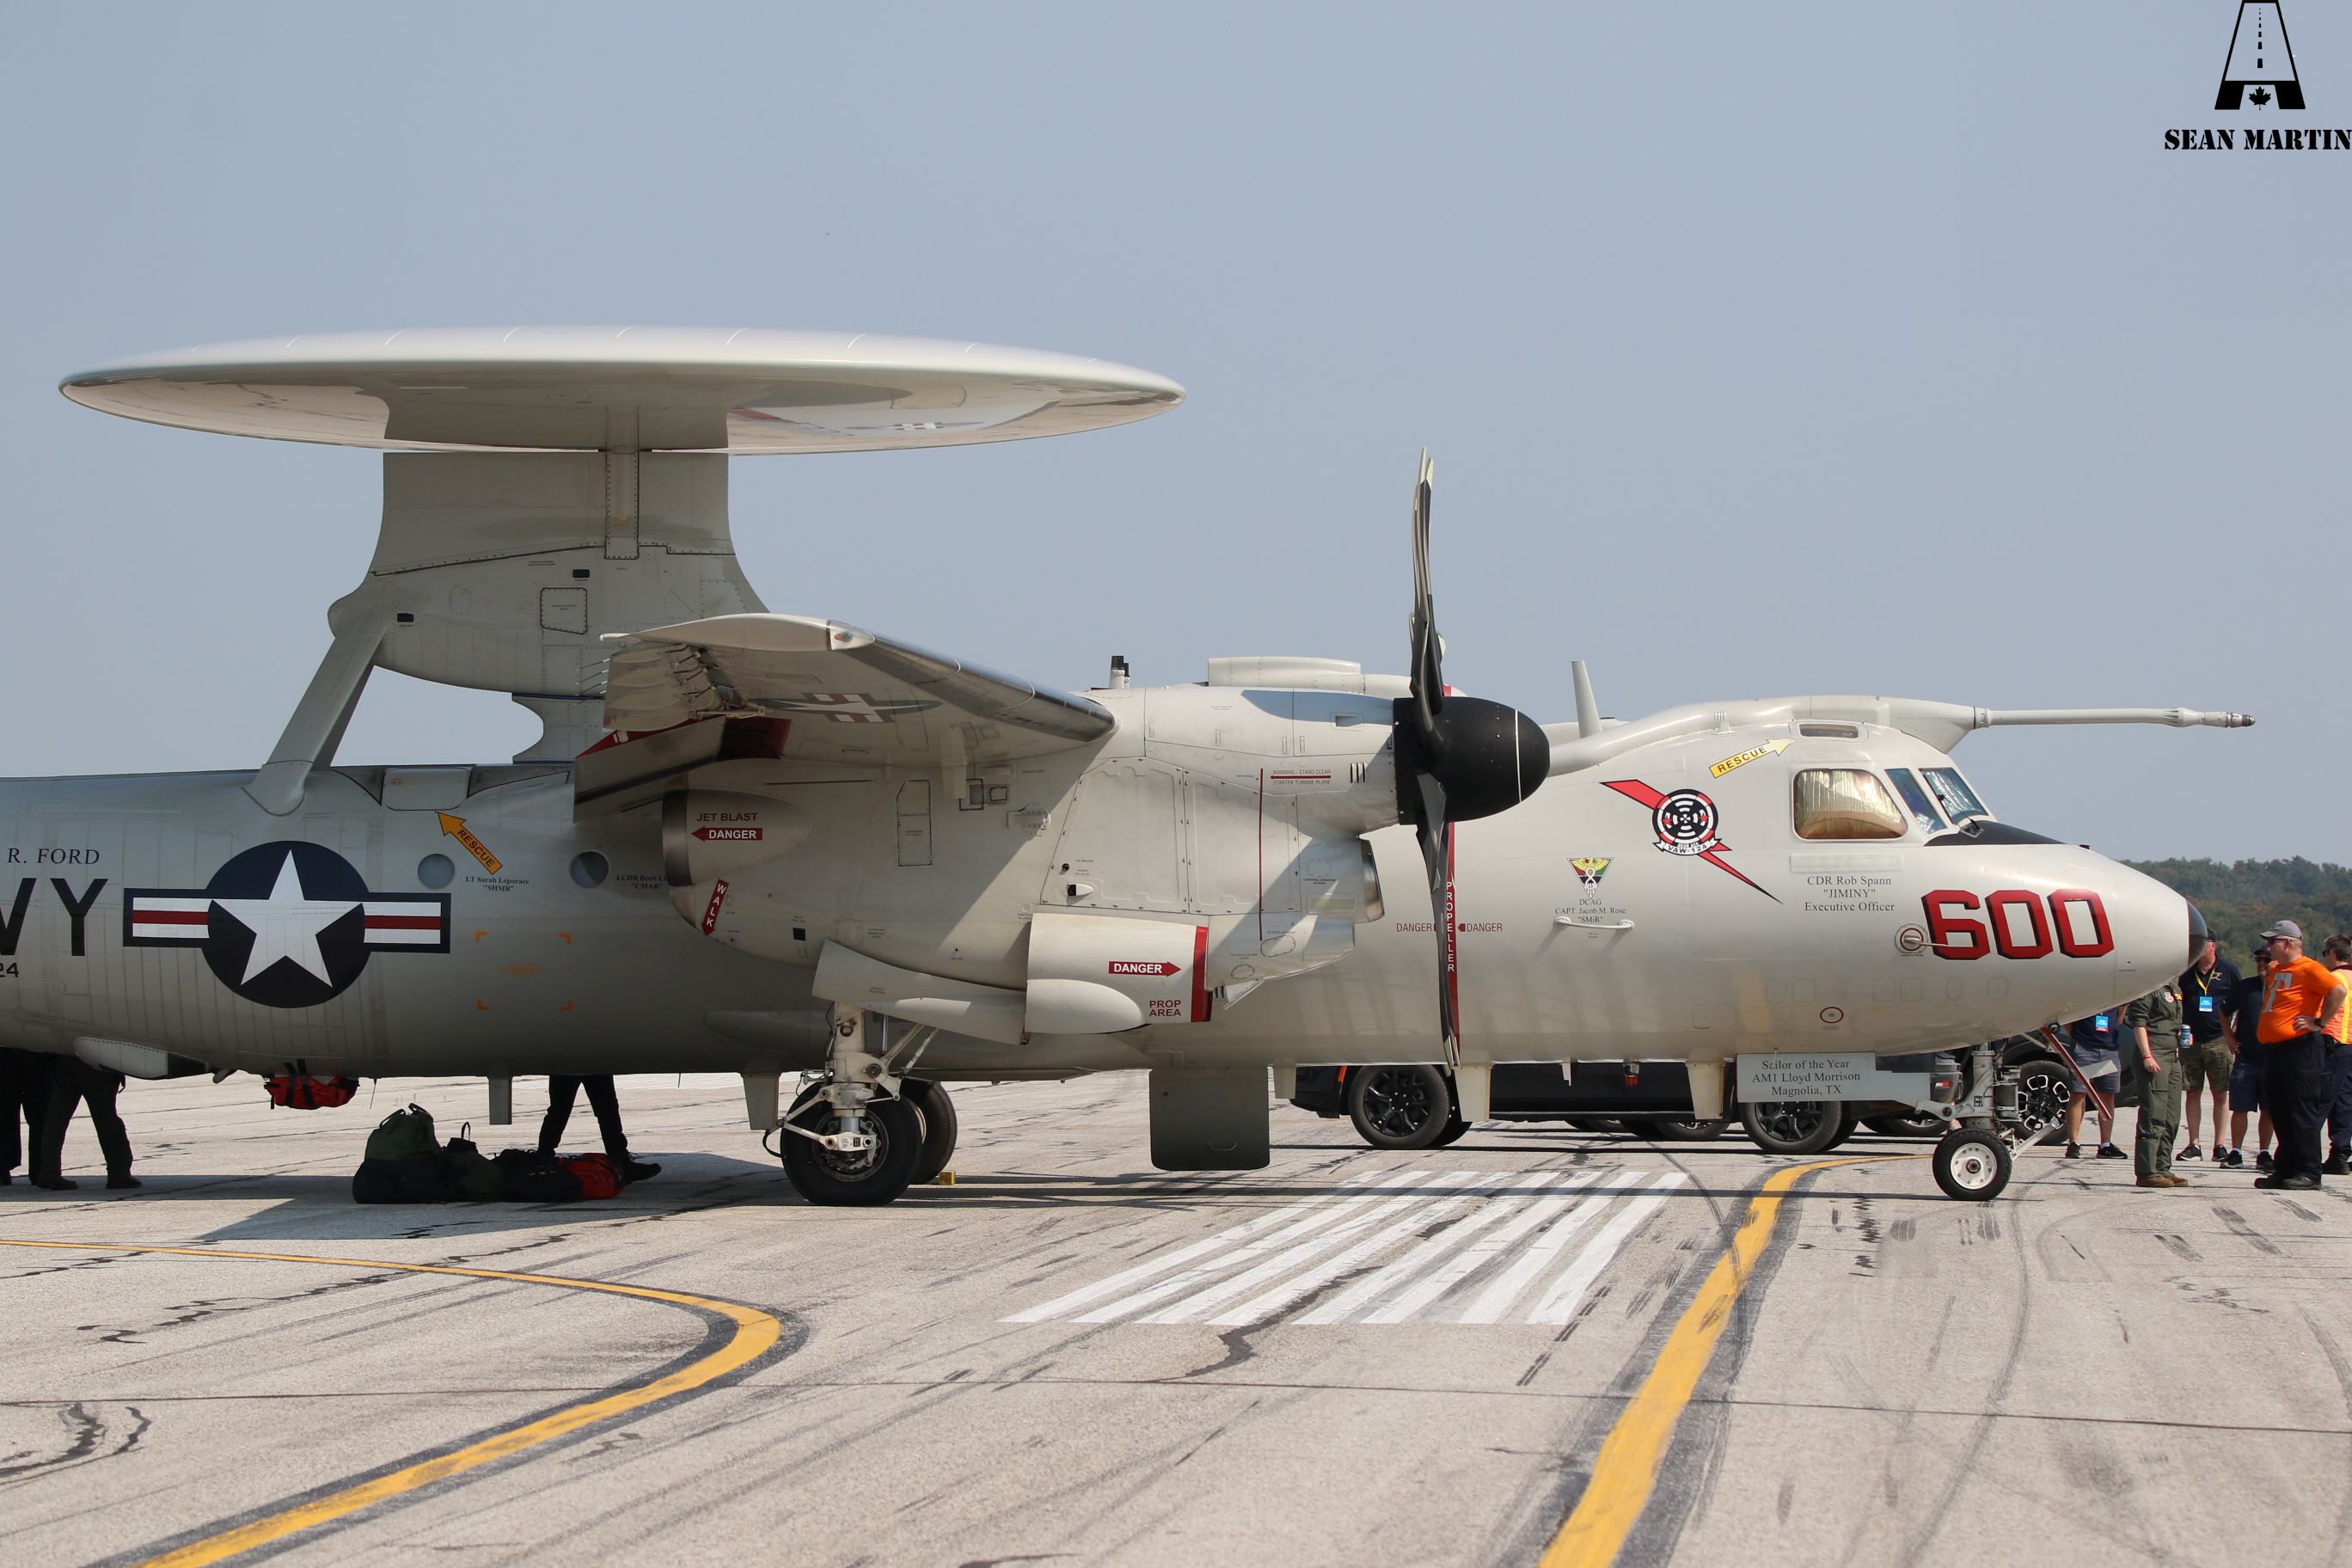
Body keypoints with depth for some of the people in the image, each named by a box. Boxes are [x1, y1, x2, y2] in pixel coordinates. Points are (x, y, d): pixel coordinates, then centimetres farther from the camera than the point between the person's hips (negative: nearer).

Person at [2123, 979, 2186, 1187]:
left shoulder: (2175, 989, 21)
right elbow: (2138, 1023, -14)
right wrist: (2147, 1055, -21)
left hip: (2173, 1057, 10)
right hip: (2155, 1056, -10)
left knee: (2171, 1118, 11)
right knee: (2154, 1116, -11)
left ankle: (2162, 1169, 18)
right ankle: (2146, 1172, -11)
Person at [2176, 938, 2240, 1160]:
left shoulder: (2228, 970, 1)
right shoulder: (2187, 971, 9)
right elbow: (2179, 1005, 15)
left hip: (2219, 1040, -3)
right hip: (2190, 1040, 3)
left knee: (2219, 1094, -1)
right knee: (2192, 1093, 3)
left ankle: (2219, 1145, 2)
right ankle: (2193, 1144, 5)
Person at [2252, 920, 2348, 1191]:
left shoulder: (2309, 968, -10)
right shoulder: (2276, 970, 19)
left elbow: (2339, 990, -23)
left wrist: (2319, 1022, -20)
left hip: (2300, 1048, -9)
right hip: (2274, 1050, 9)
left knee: (2302, 1113, -8)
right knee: (2280, 1114, 11)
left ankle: (2308, 1173, -6)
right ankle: (2286, 1171, 16)